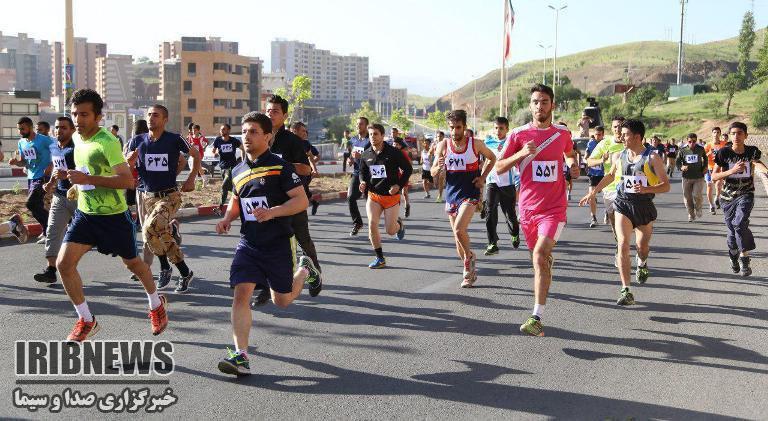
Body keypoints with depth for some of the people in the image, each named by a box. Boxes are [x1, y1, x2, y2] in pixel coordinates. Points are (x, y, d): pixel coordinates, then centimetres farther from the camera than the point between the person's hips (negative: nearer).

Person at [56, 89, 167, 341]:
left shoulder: (108, 142, -21)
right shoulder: (77, 138, 4)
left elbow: (127, 180, -30)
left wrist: (88, 179, -34)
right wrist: (78, 185, 15)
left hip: (113, 216, -6)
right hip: (85, 214, 6)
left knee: (132, 263, 12)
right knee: (64, 263, -8)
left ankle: (156, 305, 39)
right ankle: (86, 320, 8)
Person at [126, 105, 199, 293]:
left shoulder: (174, 139, -7)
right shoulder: (137, 141, 2)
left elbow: (196, 155, 8)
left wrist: (191, 179, 3)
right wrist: (130, 160, -18)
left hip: (169, 196, -4)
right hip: (146, 196, 4)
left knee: (149, 230, -24)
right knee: (163, 237, 6)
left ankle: (165, 266, -2)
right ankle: (185, 273, 25)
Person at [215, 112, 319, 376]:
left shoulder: (280, 166, -10)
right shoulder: (238, 170, 8)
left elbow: (302, 201, -14)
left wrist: (272, 212, -28)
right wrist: (227, 218, 4)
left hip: (279, 244, -4)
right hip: (248, 243, 4)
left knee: (282, 301, 11)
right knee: (241, 293, -14)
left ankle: (305, 270, 42)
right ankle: (241, 357, -11)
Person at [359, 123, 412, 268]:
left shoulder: (394, 152, -10)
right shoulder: (366, 155, 2)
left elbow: (408, 169, -2)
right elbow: (363, 172, 18)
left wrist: (399, 185, -13)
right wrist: (363, 183, -3)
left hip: (391, 195, -3)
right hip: (373, 195, 3)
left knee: (391, 231, -1)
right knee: (372, 225, -13)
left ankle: (399, 223, 39)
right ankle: (380, 258, 2)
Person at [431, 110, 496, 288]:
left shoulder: (475, 144, -6)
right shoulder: (443, 146, -1)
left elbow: (492, 158, 11)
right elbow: (433, 173, 2)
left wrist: (483, 177, 0)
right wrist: (439, 167, -21)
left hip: (470, 194, -4)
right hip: (451, 194, 4)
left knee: (459, 229, -23)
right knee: (458, 234, 9)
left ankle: (469, 256, 5)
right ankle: (469, 269, 26)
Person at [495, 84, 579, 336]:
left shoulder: (563, 134, 5)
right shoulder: (519, 135, -1)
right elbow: (499, 167, 0)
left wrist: (572, 165, 7)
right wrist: (521, 154, -15)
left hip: (554, 209, -2)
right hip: (528, 208, 2)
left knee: (540, 256, -20)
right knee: (540, 257, 16)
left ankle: (537, 318, -20)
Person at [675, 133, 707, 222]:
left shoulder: (700, 149, 1)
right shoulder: (683, 150, -3)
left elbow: (705, 158, 21)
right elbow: (677, 161, 0)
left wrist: (705, 167, 8)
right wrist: (681, 167, -20)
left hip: (699, 177, -1)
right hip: (686, 177, 1)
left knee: (697, 195, -15)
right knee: (687, 197, 4)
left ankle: (698, 209, 16)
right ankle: (691, 215, 21)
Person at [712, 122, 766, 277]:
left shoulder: (752, 151, -7)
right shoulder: (724, 152, -8)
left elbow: (757, 163, -29)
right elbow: (714, 177, -8)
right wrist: (732, 170, -24)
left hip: (746, 194, -1)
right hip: (728, 196, 1)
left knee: (740, 224, -24)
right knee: (732, 230, 8)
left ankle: (744, 257, -10)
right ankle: (733, 256, 36)